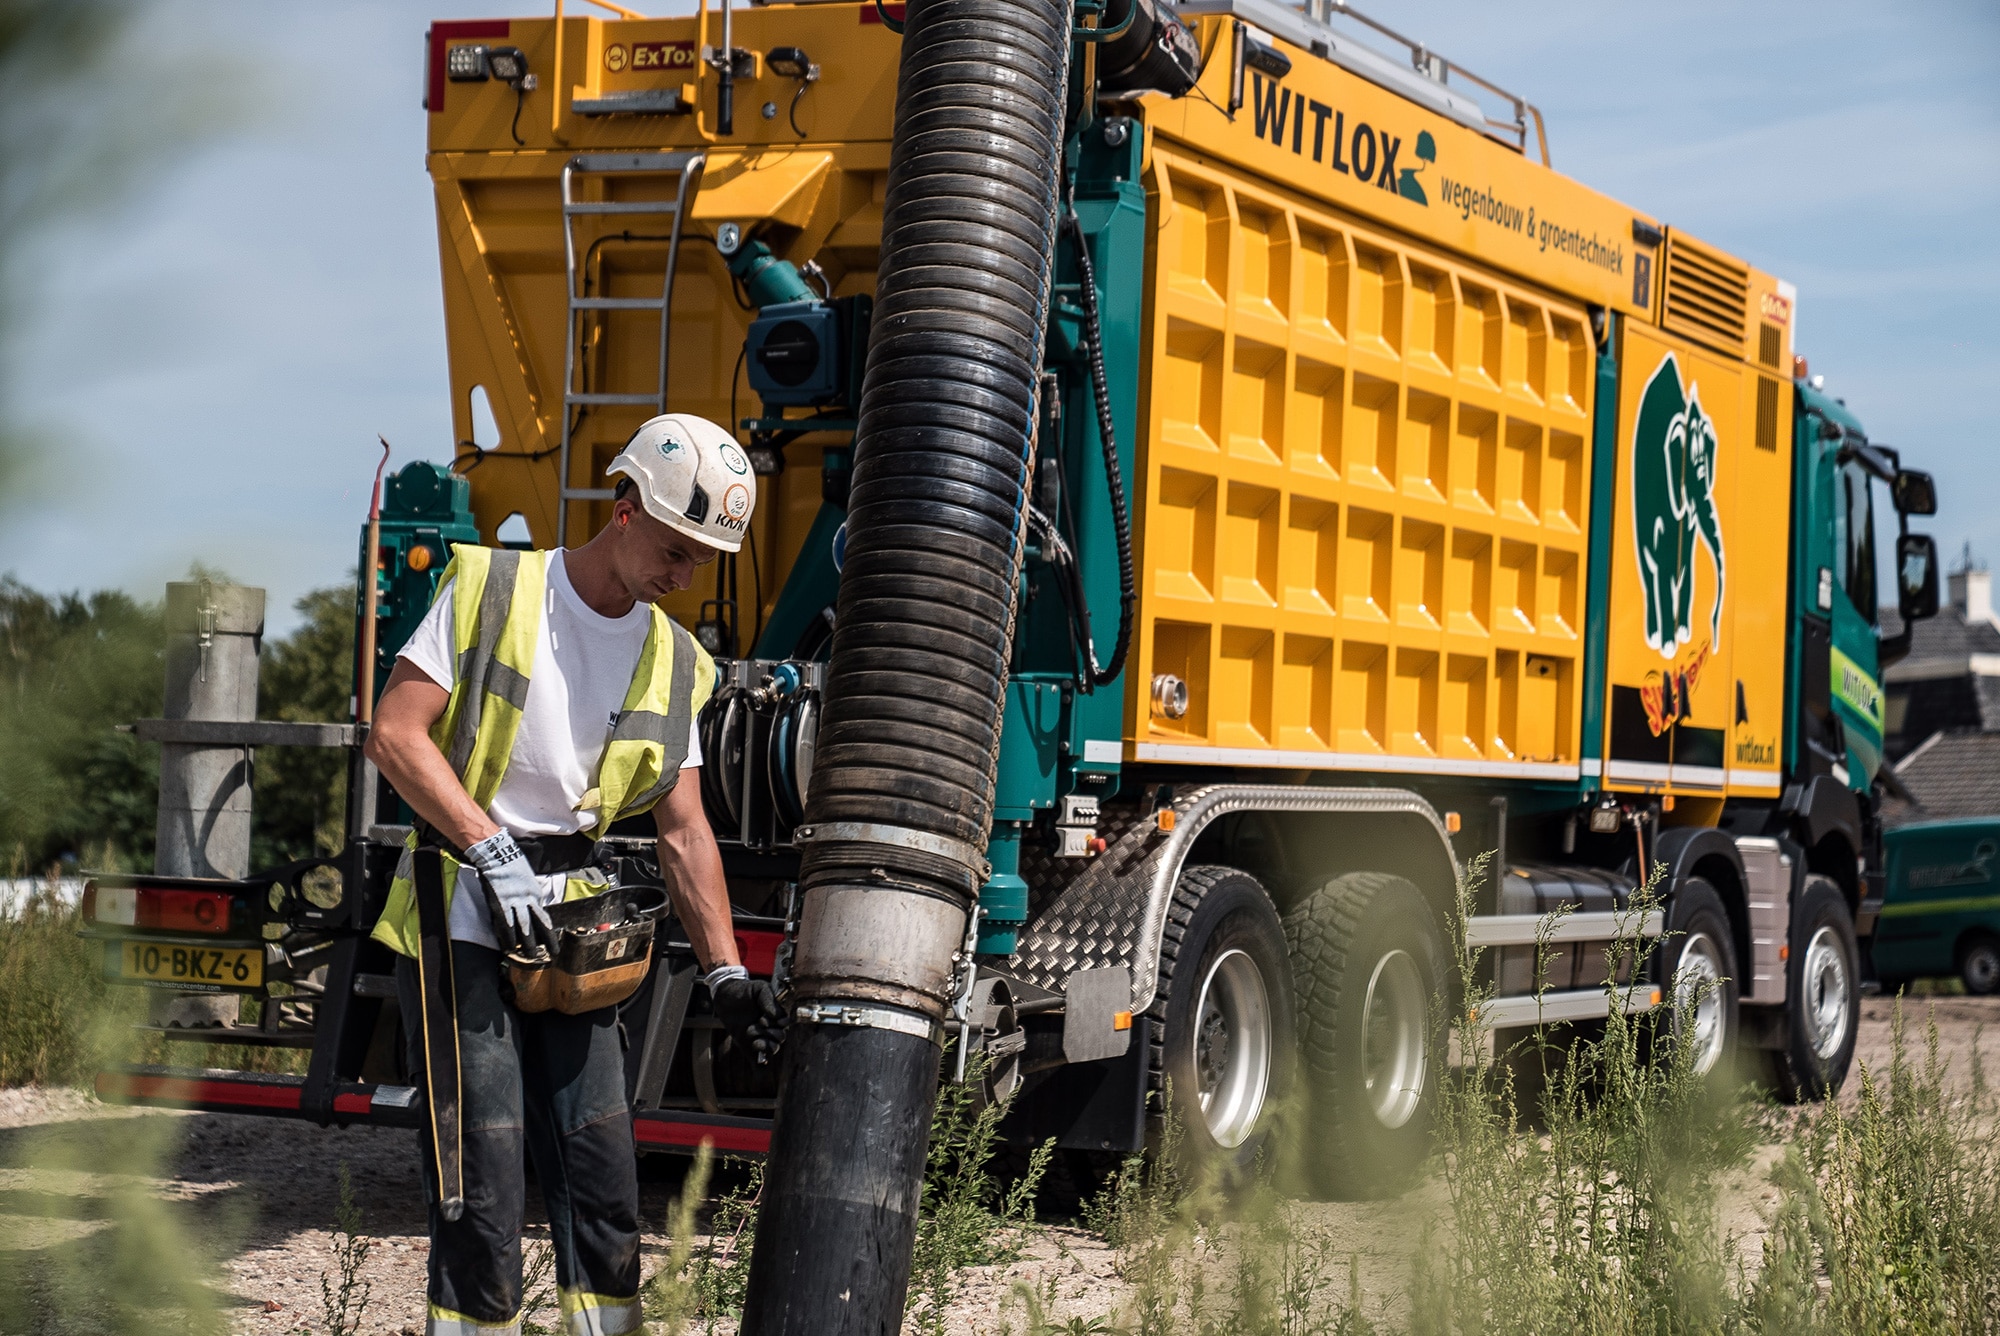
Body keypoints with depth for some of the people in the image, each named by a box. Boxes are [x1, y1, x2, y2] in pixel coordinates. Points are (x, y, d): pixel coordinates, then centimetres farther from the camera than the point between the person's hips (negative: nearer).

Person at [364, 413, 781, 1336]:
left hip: (570, 925, 6)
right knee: (483, 1185, -9)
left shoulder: (672, 663, 11)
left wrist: (724, 970, 2)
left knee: (603, 1176, 5)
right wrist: (492, 850, -18)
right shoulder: (490, 591, -4)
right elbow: (394, 735, -10)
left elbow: (683, 831, 12)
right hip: (462, 921, -5)